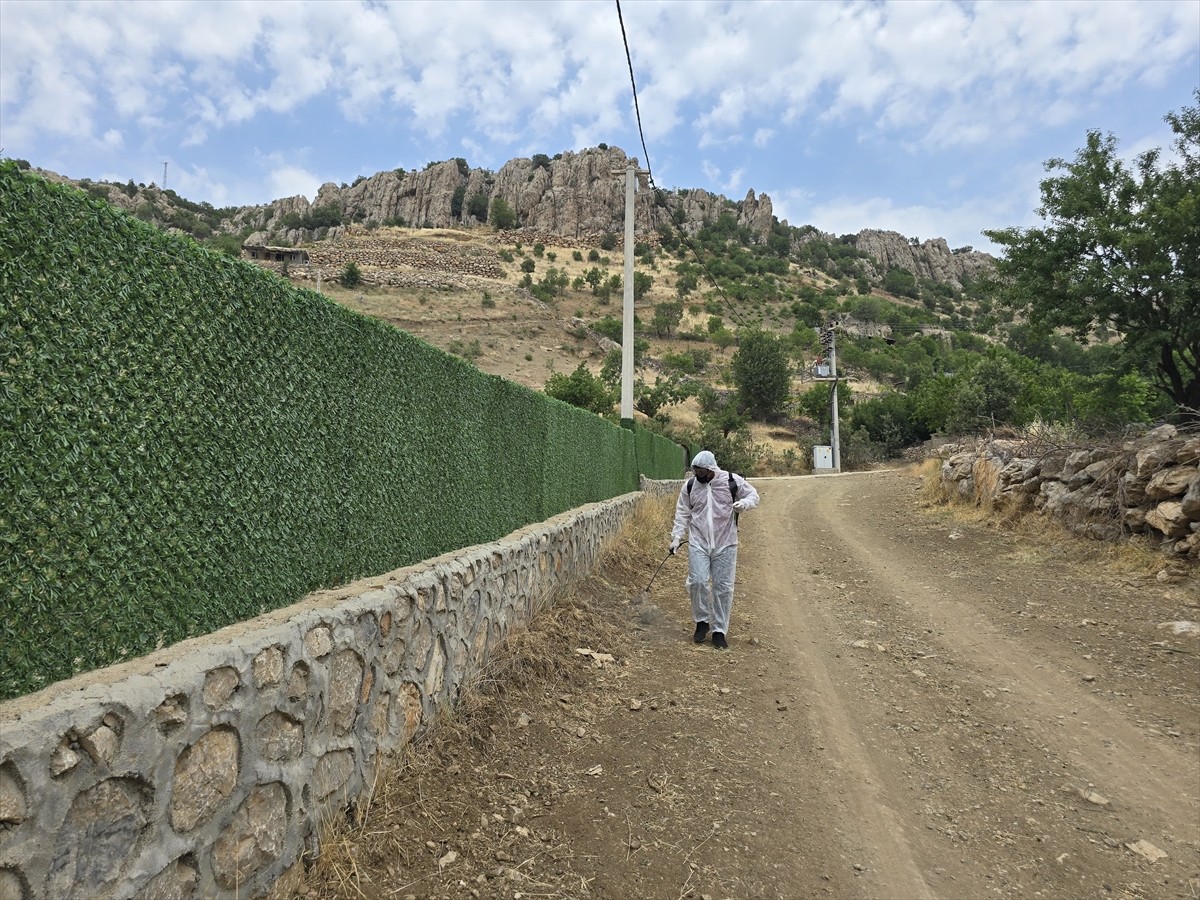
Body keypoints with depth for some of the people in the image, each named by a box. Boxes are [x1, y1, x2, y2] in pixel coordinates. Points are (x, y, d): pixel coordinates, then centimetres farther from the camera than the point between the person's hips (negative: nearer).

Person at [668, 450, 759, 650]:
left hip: (725, 544, -1)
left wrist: (744, 503, -16)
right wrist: (676, 537, 0)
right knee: (698, 581, -8)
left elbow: (753, 495, 6)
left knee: (723, 587, 3)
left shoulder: (733, 481, -5)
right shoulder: (689, 486, 2)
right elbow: (682, 514, 8)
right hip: (698, 543, 1)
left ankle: (719, 630, 16)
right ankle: (702, 621, 16)